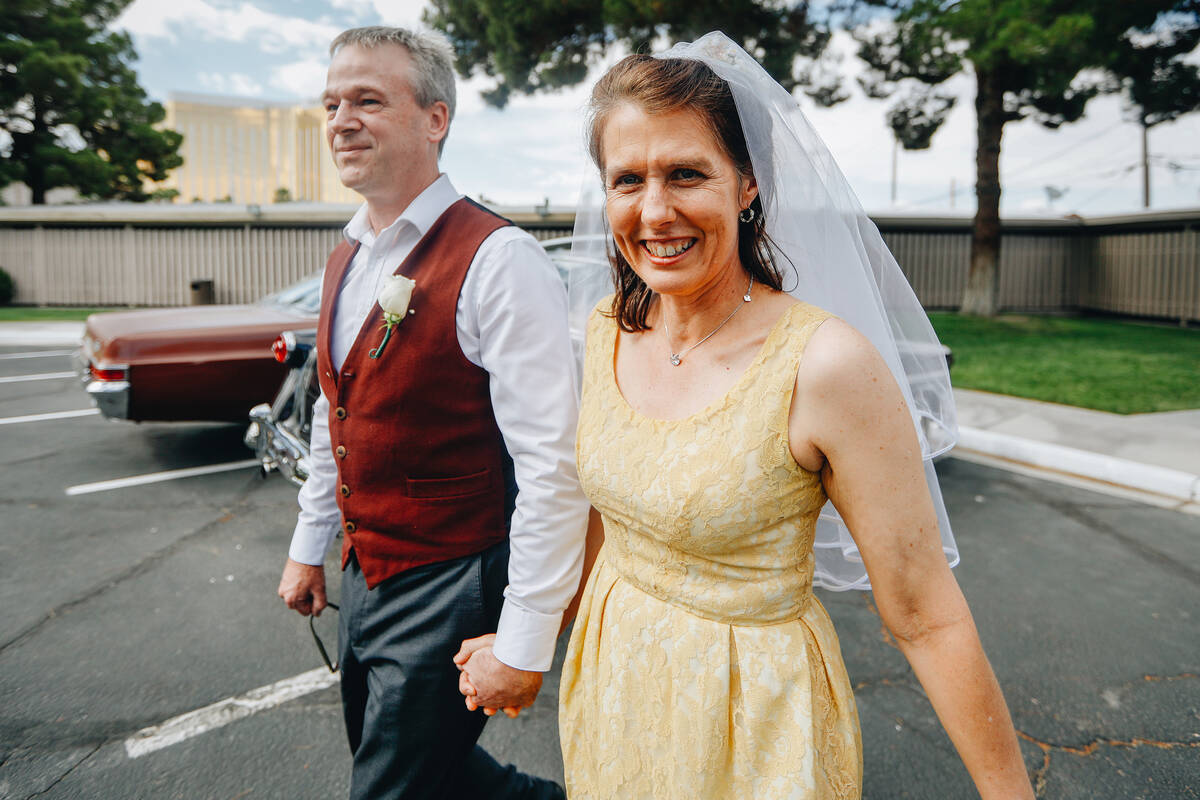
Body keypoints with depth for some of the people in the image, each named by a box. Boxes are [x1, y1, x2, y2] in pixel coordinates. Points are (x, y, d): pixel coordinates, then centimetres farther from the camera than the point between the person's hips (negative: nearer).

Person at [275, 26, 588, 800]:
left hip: (450, 591, -8)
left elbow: (552, 468, -24)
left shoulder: (497, 260, -21)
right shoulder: (348, 260, 7)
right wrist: (310, 547, 20)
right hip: (364, 580, 8)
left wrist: (523, 643, -22)